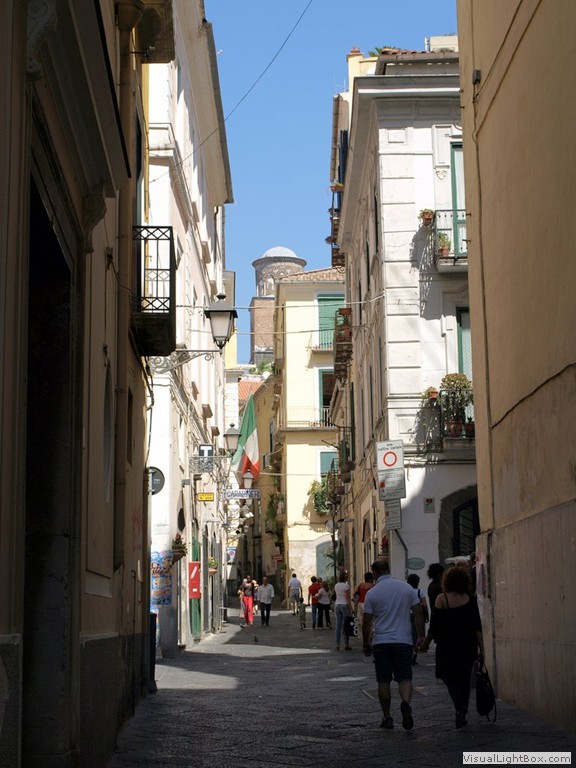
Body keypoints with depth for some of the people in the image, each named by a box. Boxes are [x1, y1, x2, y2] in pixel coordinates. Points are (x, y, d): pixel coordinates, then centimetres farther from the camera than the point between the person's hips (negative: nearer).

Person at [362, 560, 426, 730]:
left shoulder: (372, 593, -4)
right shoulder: (406, 588, 1)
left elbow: (367, 622, -3)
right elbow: (418, 612, 2)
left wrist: (366, 645, 7)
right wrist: (421, 635, 10)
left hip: (381, 642, -1)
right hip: (403, 640, 1)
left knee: (383, 681, 8)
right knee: (405, 677, 5)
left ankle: (387, 718, 12)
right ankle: (405, 702, -24)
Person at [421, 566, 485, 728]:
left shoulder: (441, 599, -8)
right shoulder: (470, 599, -2)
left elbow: (434, 626, -7)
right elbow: (477, 626, -3)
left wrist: (426, 642, 7)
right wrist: (481, 649, 0)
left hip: (447, 646, -3)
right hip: (468, 646, 3)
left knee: (450, 677, 6)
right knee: (464, 678, 17)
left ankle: (459, 708, -16)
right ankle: (462, 713, 20)